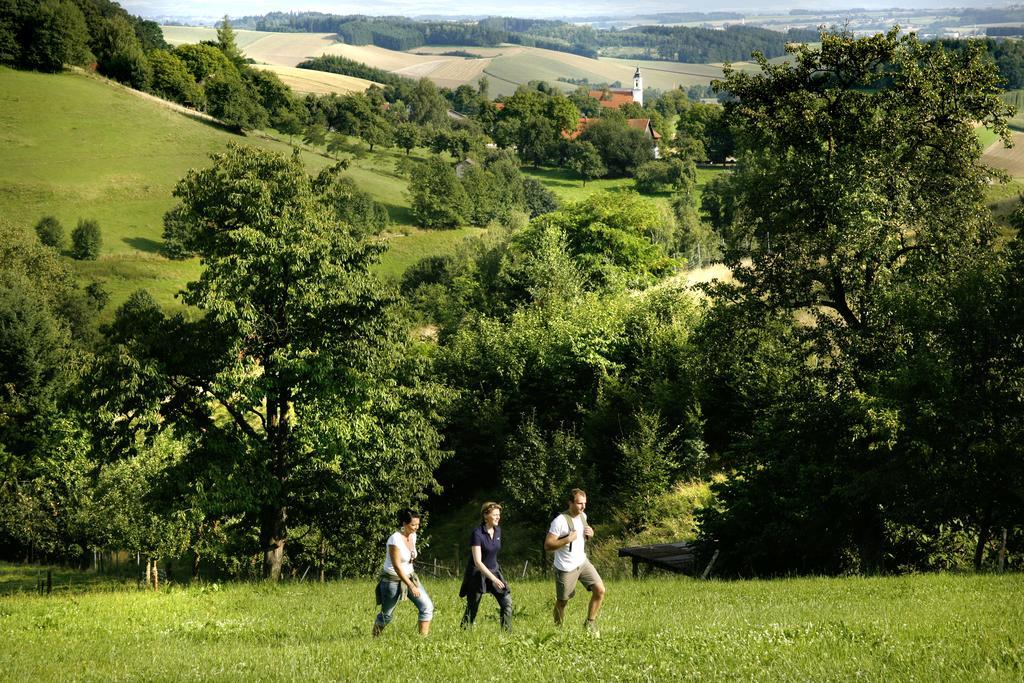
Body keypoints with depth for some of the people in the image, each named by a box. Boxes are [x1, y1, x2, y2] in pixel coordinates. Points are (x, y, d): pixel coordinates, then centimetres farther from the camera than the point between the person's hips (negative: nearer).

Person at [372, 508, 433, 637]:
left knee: (427, 606, -10)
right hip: (392, 579, -7)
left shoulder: (413, 536, -1)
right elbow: (397, 566, -26)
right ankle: (375, 636, 33)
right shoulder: (395, 539, -24)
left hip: (409, 576, 7)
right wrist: (411, 586, -29)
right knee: (386, 615, 8)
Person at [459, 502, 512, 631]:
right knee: (472, 609, 0)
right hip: (477, 573, -6)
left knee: (507, 602, -5)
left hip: (494, 570, 6)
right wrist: (493, 579, -30)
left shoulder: (497, 530, 1)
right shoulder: (477, 534, -20)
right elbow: (477, 562, -25)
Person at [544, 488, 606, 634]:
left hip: (582, 562, 6)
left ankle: (590, 623, 10)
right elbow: (547, 545, -21)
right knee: (562, 602, 6)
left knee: (600, 590, -6)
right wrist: (567, 539, -29)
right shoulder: (560, 521, -21)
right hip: (565, 568, -6)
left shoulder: (583, 516, 2)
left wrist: (590, 533, 0)